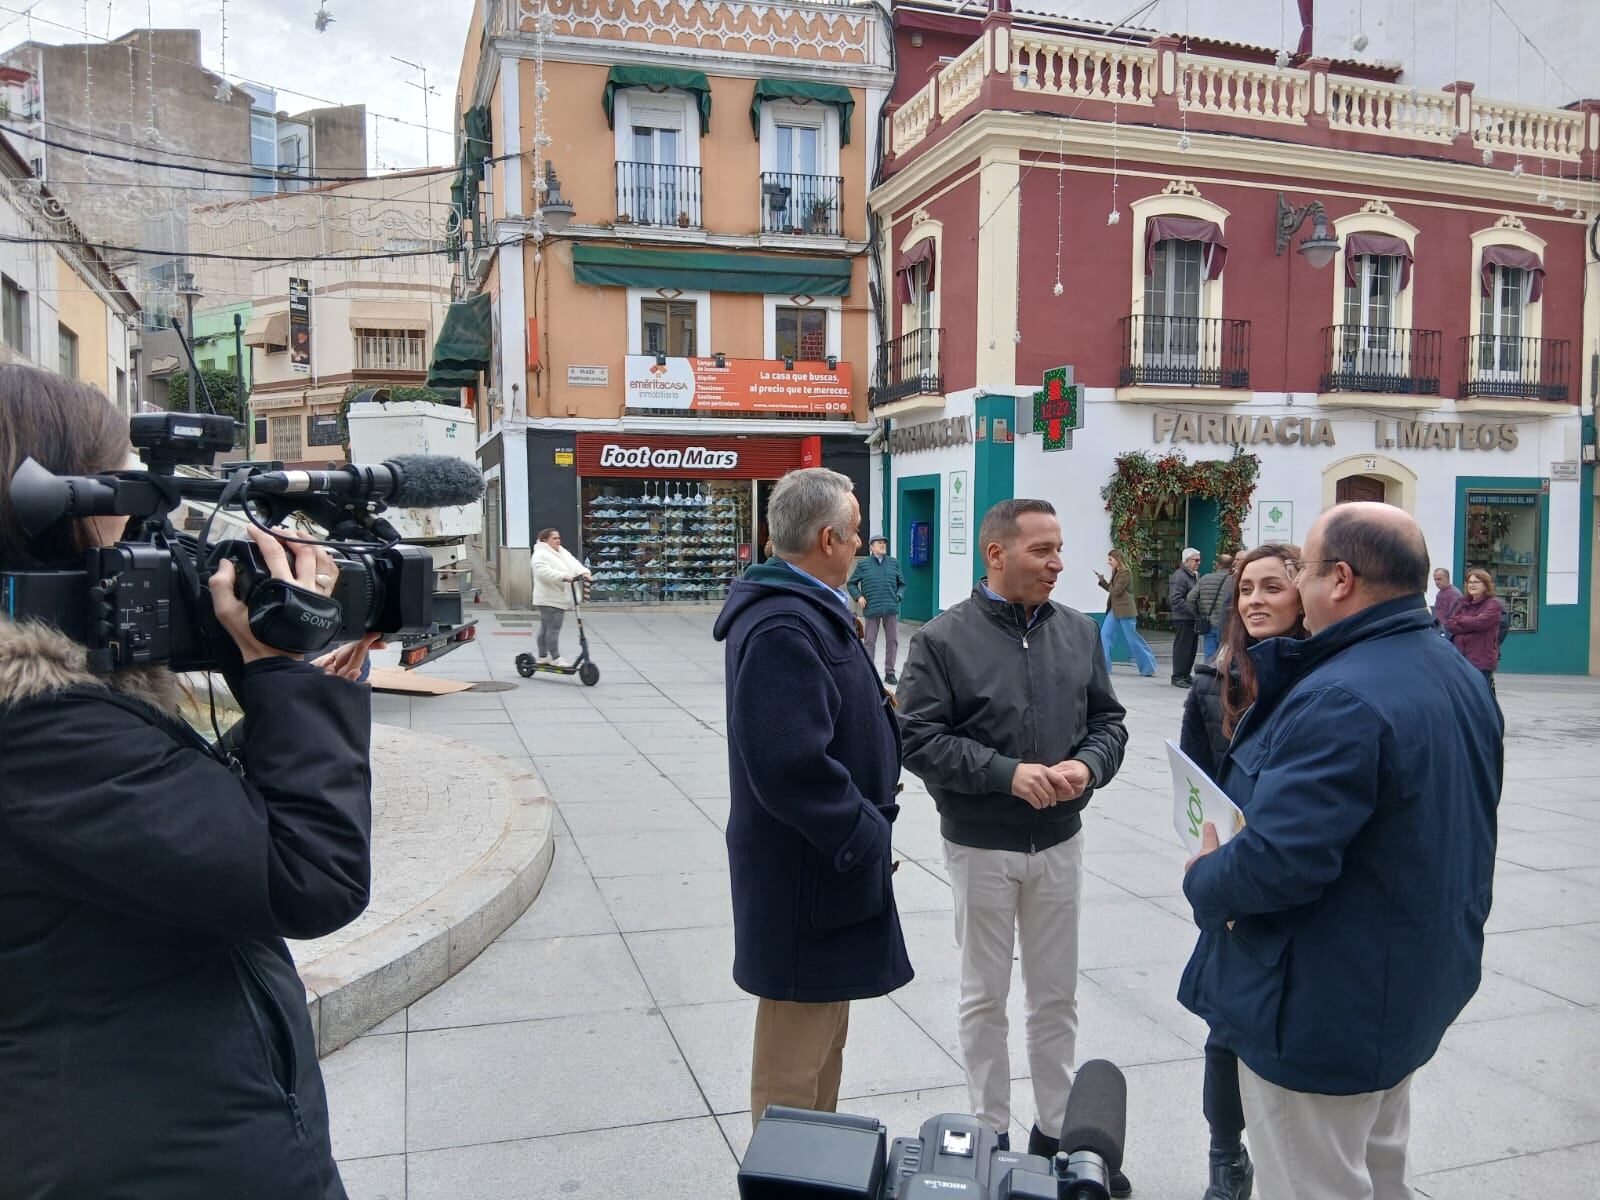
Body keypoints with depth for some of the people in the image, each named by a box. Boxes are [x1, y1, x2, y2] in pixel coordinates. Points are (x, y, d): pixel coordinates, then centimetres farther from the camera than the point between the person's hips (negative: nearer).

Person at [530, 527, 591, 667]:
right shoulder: (540, 554, -11)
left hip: (559, 598, 9)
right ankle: (555, 658, -3)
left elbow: (574, 564, 7)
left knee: (545, 628, 15)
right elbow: (545, 572, -26)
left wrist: (583, 573, -14)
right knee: (553, 629, -9)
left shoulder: (563, 553, 17)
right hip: (549, 599, -9)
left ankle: (543, 656, 21)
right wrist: (564, 577, -34)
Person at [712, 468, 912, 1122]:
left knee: (822, 1038, 26)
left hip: (828, 858, 11)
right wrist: (866, 837, -20)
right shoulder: (783, 629, -25)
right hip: (806, 876, -11)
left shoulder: (807, 611, 10)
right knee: (795, 1066, 5)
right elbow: (795, 766, -30)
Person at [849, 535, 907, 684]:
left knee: (893, 641, 7)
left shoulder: (894, 564, 8)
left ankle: (889, 672, 19)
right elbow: (852, 584, 8)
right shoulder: (863, 564, 2)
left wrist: (898, 597, -1)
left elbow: (902, 584, 15)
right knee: (870, 642, 5)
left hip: (891, 609, 2)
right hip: (871, 609, -2)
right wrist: (859, 596, -6)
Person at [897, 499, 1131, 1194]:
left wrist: (1088, 765, -14)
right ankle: (991, 1135, 29)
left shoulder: (1079, 633, 1)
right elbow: (920, 738, -15)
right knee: (985, 997, 12)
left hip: (1060, 842, 4)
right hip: (981, 846, -3)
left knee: (1057, 995, 16)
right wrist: (1007, 773, -22)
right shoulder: (943, 640, -11)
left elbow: (1108, 720, 6)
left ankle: (1057, 1130, 33)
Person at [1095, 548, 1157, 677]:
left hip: (1125, 610, -9)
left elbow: (1116, 591, -19)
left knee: (1132, 638, -1)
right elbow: (1111, 589, 16)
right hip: (1114, 610, 9)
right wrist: (1102, 580, 4)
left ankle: (1148, 666, 10)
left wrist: (1109, 587, 1)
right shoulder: (1116, 573, 13)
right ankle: (1102, 666, 5)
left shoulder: (1126, 573, -15)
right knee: (1104, 635, 2)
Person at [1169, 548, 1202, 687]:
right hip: (1183, 619, -9)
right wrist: (1192, 610, -22)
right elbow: (1175, 599, -20)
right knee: (1182, 648, -4)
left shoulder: (1196, 576, 17)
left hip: (1193, 619, 9)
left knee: (1191, 648, 12)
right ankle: (1178, 677, 3)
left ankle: (1186, 675, 22)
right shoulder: (1179, 576, -12)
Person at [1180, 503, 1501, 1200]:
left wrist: (1203, 880, -14)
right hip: (1415, 984, 10)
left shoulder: (1340, 699, -29)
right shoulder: (1457, 676, 3)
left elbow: (1277, 863, -34)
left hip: (1325, 1011, -10)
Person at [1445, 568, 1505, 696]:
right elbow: (1449, 624, 4)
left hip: (1482, 660, -6)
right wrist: (1471, 625, -10)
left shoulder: (1493, 604, -4)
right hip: (1460, 659, 6)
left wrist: (1460, 619, -2)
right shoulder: (1463, 603, 14)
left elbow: (1480, 622, -19)